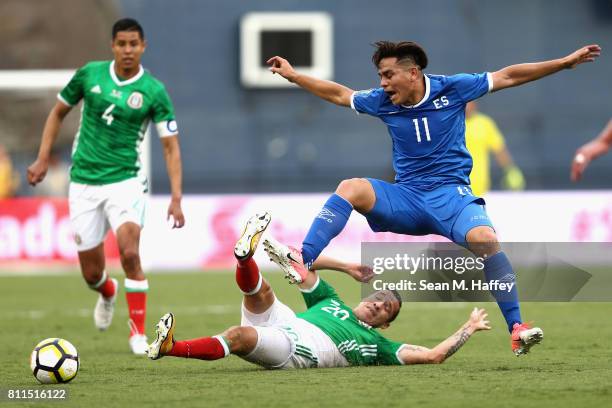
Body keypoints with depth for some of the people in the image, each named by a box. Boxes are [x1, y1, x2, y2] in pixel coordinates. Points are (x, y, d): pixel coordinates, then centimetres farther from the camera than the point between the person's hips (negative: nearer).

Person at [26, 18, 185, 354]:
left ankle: (138, 333, -10)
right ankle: (108, 293, 44)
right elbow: (59, 112, 13)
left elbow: (170, 147, -5)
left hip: (125, 180, -2)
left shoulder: (154, 91, -7)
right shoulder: (89, 74, -2)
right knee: (92, 275, 5)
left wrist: (176, 198, -15)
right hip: (83, 183, 2)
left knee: (129, 253, -24)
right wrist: (43, 158, 6)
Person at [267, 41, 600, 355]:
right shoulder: (383, 102, 6)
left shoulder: (451, 88, -2)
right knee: (351, 188, -24)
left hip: (450, 193, -3)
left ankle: (516, 328, -27)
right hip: (407, 198, 3)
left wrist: (565, 62, 1)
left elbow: (507, 77, 3)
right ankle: (302, 261, -34)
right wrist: (294, 76, 21)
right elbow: (339, 94, 22)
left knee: (484, 238, -32)